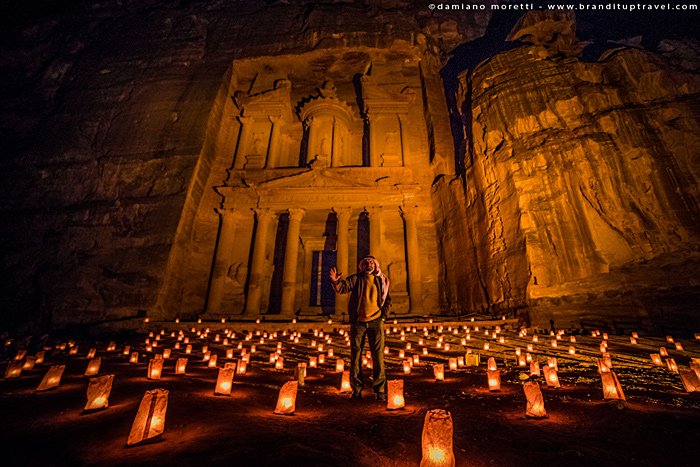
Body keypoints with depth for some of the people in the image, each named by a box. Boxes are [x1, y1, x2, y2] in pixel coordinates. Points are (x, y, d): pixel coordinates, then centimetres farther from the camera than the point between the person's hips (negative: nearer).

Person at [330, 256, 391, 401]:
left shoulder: (381, 281, 8)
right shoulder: (356, 279, 2)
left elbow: (388, 300, 17)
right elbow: (342, 288, -11)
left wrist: (384, 316, 7)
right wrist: (336, 281, -32)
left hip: (375, 322, 1)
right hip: (357, 322, -1)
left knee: (378, 356, 1)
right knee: (355, 356, 4)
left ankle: (379, 390, 14)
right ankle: (356, 390, 17)